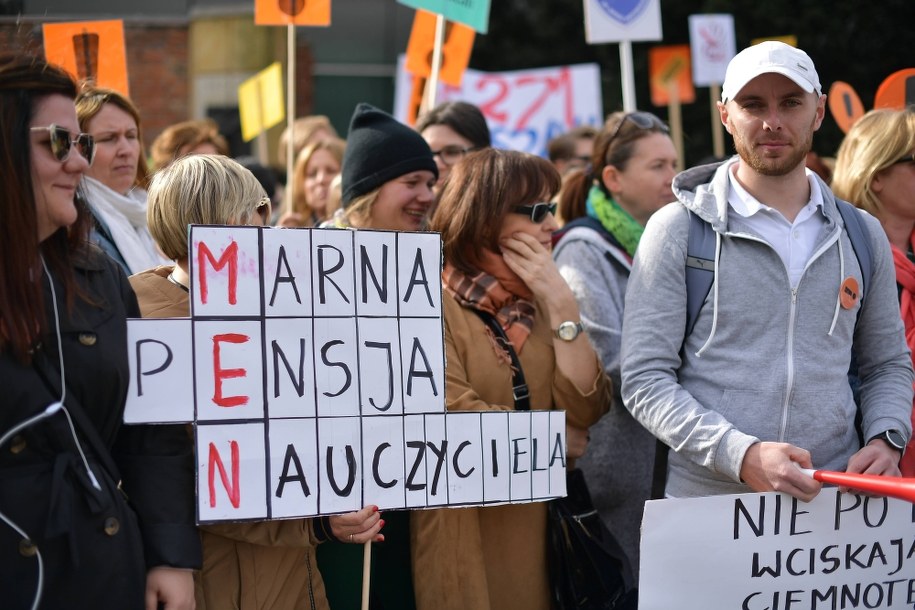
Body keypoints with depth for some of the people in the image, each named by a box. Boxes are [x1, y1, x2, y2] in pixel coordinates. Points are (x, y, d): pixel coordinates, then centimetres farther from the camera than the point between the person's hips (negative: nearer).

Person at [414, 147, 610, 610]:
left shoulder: (536, 304, 9)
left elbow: (585, 408, -2)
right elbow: (458, 421, -22)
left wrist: (561, 305, -10)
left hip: (540, 533, 6)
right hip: (466, 540, -6)